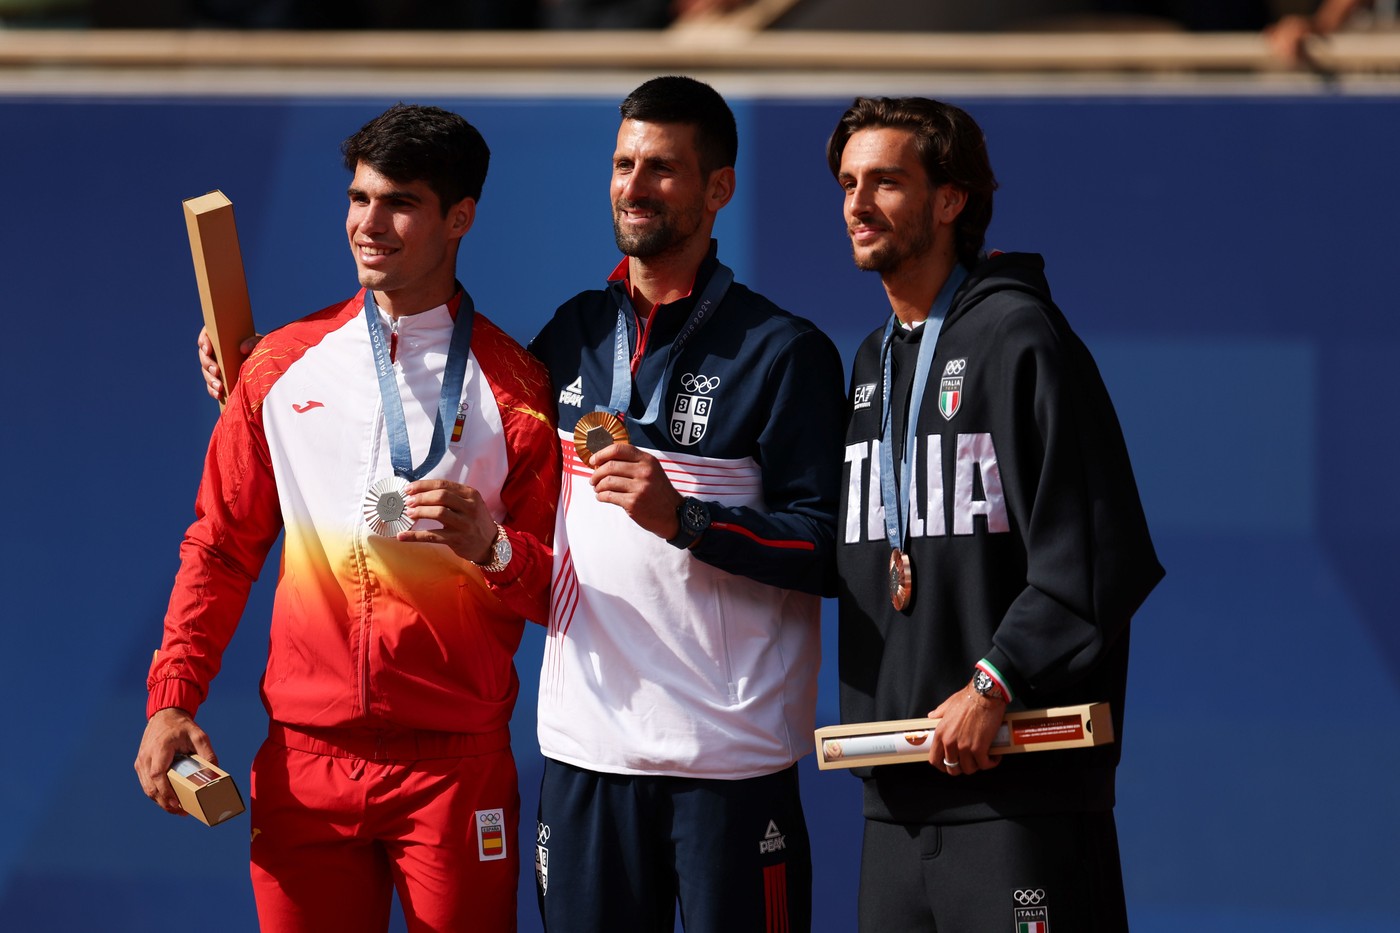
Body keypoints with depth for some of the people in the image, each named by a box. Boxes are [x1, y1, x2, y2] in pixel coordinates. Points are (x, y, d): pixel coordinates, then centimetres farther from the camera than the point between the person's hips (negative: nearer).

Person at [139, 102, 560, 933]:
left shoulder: (513, 388, 1)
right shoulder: (287, 365, 8)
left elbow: (552, 587, 2)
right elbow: (223, 547, 12)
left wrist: (490, 545, -19)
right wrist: (171, 700, 3)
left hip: (456, 763, -2)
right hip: (305, 761, 2)